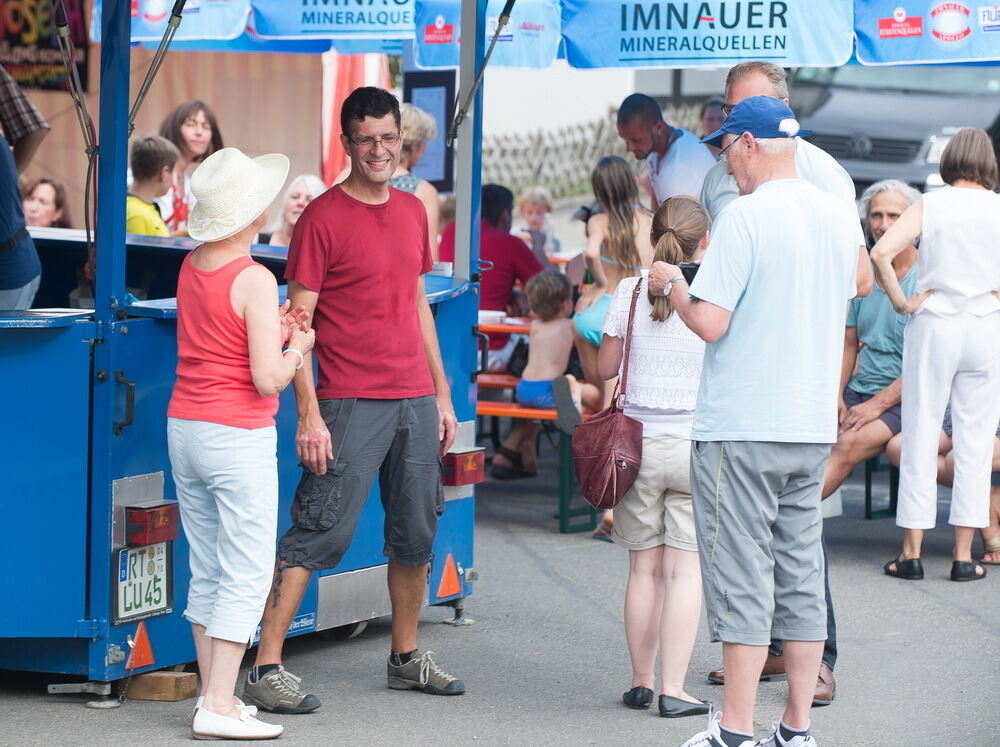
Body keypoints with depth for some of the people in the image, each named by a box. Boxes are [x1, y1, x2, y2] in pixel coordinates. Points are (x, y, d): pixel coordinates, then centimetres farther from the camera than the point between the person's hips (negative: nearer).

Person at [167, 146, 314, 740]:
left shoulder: (191, 267, 7)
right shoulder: (254, 280, -16)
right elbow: (268, 379, -18)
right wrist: (297, 347, 0)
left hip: (185, 427, 8)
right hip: (239, 438, -8)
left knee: (207, 573, 14)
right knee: (247, 575, -3)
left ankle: (214, 692, 18)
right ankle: (218, 708, -6)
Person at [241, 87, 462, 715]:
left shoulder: (413, 211, 12)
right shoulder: (323, 217, -8)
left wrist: (442, 394, 17)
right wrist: (309, 414, -16)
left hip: (416, 401, 7)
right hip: (351, 403, -7)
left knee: (417, 534, 13)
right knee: (318, 533, -9)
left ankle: (407, 657, 27)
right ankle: (266, 670, -7)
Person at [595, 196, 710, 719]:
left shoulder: (630, 293, -1)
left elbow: (605, 367, 5)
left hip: (639, 441, 2)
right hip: (696, 443, -2)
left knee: (645, 567, 9)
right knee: (684, 568, 0)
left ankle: (641, 681, 14)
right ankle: (672, 689, -3)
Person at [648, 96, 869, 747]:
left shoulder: (745, 216, -14)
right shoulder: (841, 214, 7)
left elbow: (709, 322, -17)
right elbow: (859, 283, 24)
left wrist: (671, 284, 1)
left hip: (742, 428, -6)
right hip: (814, 426, 7)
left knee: (743, 582, -3)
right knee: (802, 577, 10)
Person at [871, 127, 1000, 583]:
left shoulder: (928, 206, -1)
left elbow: (881, 253, -14)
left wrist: (901, 303, -4)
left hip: (933, 327, 0)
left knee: (920, 437, 5)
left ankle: (911, 552, 6)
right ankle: (963, 555, 6)